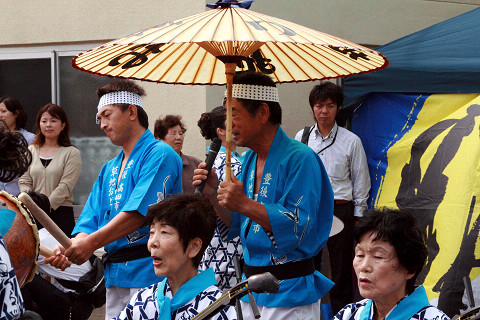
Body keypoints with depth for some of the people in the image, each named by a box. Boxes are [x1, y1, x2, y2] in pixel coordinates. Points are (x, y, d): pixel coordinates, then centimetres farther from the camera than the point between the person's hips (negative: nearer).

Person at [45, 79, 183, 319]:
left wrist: (93, 242, -19)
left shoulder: (160, 155, -6)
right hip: (115, 275, 7)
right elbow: (91, 219, 13)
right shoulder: (109, 170, 22)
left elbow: (139, 212, -17)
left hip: (150, 273, -7)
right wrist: (72, 247, -8)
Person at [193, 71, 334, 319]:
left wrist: (245, 205, -30)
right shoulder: (250, 159, 10)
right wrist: (213, 195, -1)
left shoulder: (300, 159, -16)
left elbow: (299, 229, -24)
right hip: (250, 287, 8)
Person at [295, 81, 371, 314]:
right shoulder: (302, 137, 6)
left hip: (339, 209, -2)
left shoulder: (351, 141, -1)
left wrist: (358, 215, 2)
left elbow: (361, 181, 4)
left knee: (341, 268, 2)